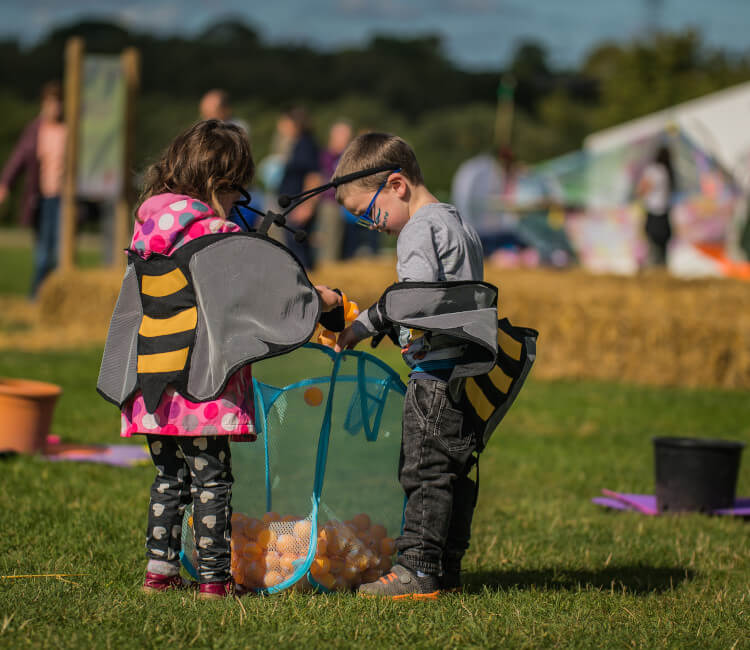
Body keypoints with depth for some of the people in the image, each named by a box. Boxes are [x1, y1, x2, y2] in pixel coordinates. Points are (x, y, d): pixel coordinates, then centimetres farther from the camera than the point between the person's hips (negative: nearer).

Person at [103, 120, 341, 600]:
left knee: (170, 477, 16)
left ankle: (160, 568, 15)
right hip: (202, 381, -6)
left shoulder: (148, 220, 8)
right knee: (211, 479, 1)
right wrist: (319, 297, 6)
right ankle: (213, 576, 2)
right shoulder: (212, 233, -13)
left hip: (153, 380, 6)